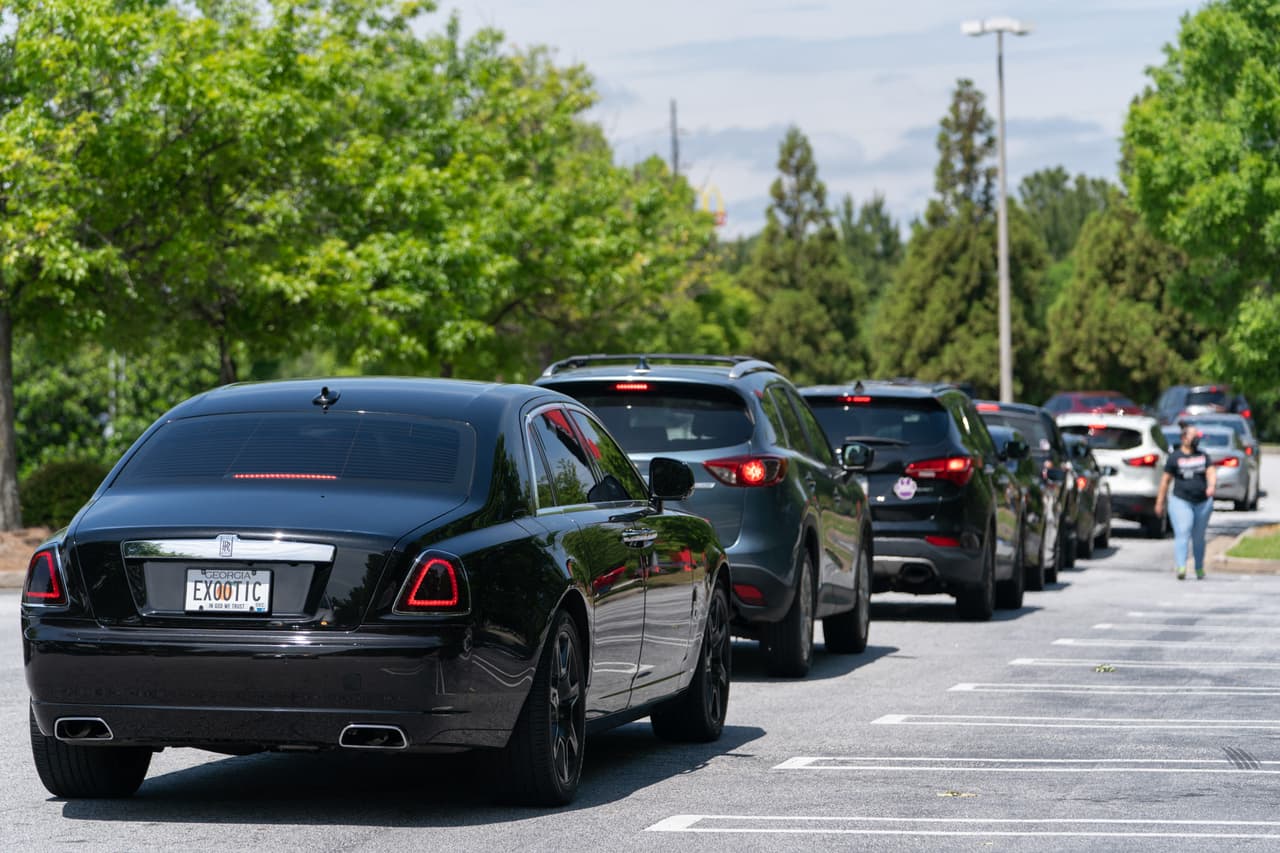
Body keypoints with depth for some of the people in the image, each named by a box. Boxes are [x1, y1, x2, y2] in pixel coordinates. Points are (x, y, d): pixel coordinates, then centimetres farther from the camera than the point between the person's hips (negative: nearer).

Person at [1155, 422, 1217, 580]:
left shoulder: (1203, 456, 10)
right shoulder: (1175, 457, 0)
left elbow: (1211, 473, 0)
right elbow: (1165, 480, 4)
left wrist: (1212, 486, -23)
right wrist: (1160, 502, 4)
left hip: (1203, 502, 3)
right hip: (1181, 501, -3)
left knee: (1198, 537, 11)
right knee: (1182, 534, -16)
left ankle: (1200, 569, 25)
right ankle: (1180, 567, -26)